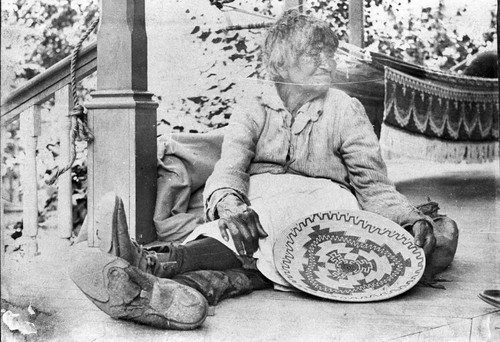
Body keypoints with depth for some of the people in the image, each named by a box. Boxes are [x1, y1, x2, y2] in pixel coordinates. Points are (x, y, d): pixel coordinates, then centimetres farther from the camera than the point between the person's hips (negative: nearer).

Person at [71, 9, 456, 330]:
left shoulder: (345, 110, 8)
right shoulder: (254, 113, 10)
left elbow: (374, 185, 5)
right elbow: (229, 168, -8)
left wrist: (413, 218, -16)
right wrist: (228, 203, -33)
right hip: (256, 213, 2)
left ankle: (161, 262, -53)